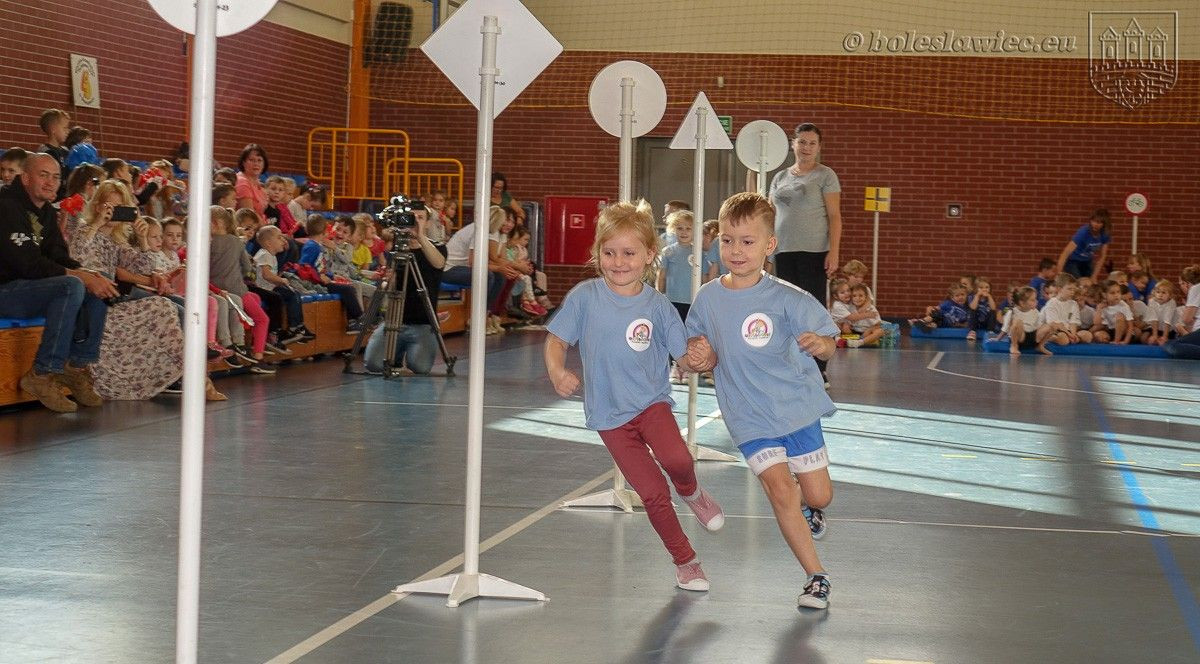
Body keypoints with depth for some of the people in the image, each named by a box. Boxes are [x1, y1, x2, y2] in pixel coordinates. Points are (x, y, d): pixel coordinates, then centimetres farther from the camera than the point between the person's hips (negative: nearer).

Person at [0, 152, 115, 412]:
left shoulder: (46, 211, 14)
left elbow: (58, 257, 9)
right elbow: (27, 263, -23)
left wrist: (89, 274, -12)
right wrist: (81, 277, -24)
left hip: (27, 287, 10)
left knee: (99, 287, -2)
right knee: (72, 287, -30)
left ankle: (78, 366, -2)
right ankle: (42, 375, -25)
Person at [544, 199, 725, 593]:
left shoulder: (657, 306, -4)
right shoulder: (584, 298, -6)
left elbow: (684, 356, -1)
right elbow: (557, 339, -2)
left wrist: (700, 360, -24)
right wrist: (557, 372, -21)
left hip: (652, 401, 0)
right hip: (610, 414, 0)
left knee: (677, 460, -29)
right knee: (653, 493, -2)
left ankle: (691, 493, 8)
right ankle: (685, 562, 20)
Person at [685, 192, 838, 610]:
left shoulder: (786, 298, -14)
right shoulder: (708, 298, -5)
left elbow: (828, 346, -15)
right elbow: (709, 356, 6)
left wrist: (820, 344, -38)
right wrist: (701, 355, -17)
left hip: (797, 407, 0)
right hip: (750, 418, 1)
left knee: (818, 495, 6)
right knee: (780, 491, -12)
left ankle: (809, 510, 45)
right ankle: (816, 576, 2)